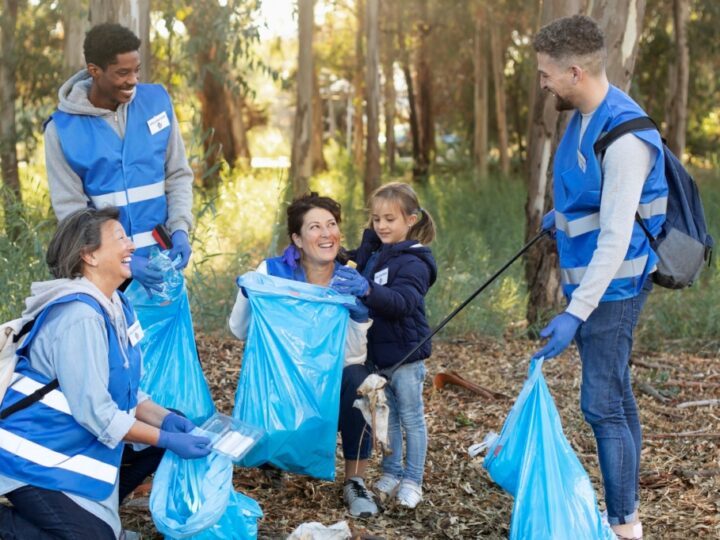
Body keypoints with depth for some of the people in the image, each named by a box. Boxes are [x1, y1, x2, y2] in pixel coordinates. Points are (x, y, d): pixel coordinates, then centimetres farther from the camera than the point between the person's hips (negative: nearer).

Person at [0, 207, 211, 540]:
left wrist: (166, 419, -5)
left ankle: (92, 510, 12)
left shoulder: (115, 306, 5)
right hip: (37, 457, -10)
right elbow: (94, 411, -26)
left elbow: (122, 389, 11)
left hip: (78, 445, 10)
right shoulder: (79, 316, -24)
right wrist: (168, 439, -21)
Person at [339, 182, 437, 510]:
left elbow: (402, 301, -32)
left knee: (411, 419, 5)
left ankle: (412, 481, 14)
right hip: (376, 354, 7)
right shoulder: (373, 254, 8)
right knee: (386, 418, 17)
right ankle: (390, 474, 28)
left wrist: (368, 291, -47)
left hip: (405, 356, -7)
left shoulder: (413, 262, -17)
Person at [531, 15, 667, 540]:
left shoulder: (624, 136, -25)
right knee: (616, 398, 16)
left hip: (614, 286, -10)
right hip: (590, 278, 10)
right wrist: (562, 215, 37)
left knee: (602, 404, -7)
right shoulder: (585, 117, 4)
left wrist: (575, 314, -31)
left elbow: (616, 239, -28)